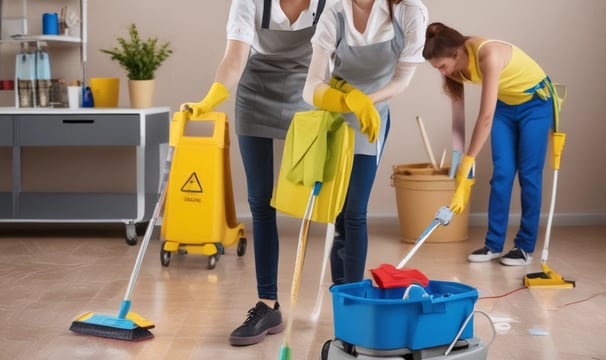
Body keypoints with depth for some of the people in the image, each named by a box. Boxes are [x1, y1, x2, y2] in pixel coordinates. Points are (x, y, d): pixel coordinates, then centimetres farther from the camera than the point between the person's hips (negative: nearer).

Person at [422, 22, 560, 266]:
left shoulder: (488, 55, -37)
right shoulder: (455, 67, -15)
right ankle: (494, 244, 5)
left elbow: (486, 117, -38)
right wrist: (458, 164, -15)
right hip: (504, 105, 6)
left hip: (535, 102, -6)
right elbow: (458, 118, -10)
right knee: (501, 174, 0)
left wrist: (467, 165, -36)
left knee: (528, 174, -3)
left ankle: (526, 246, 4)